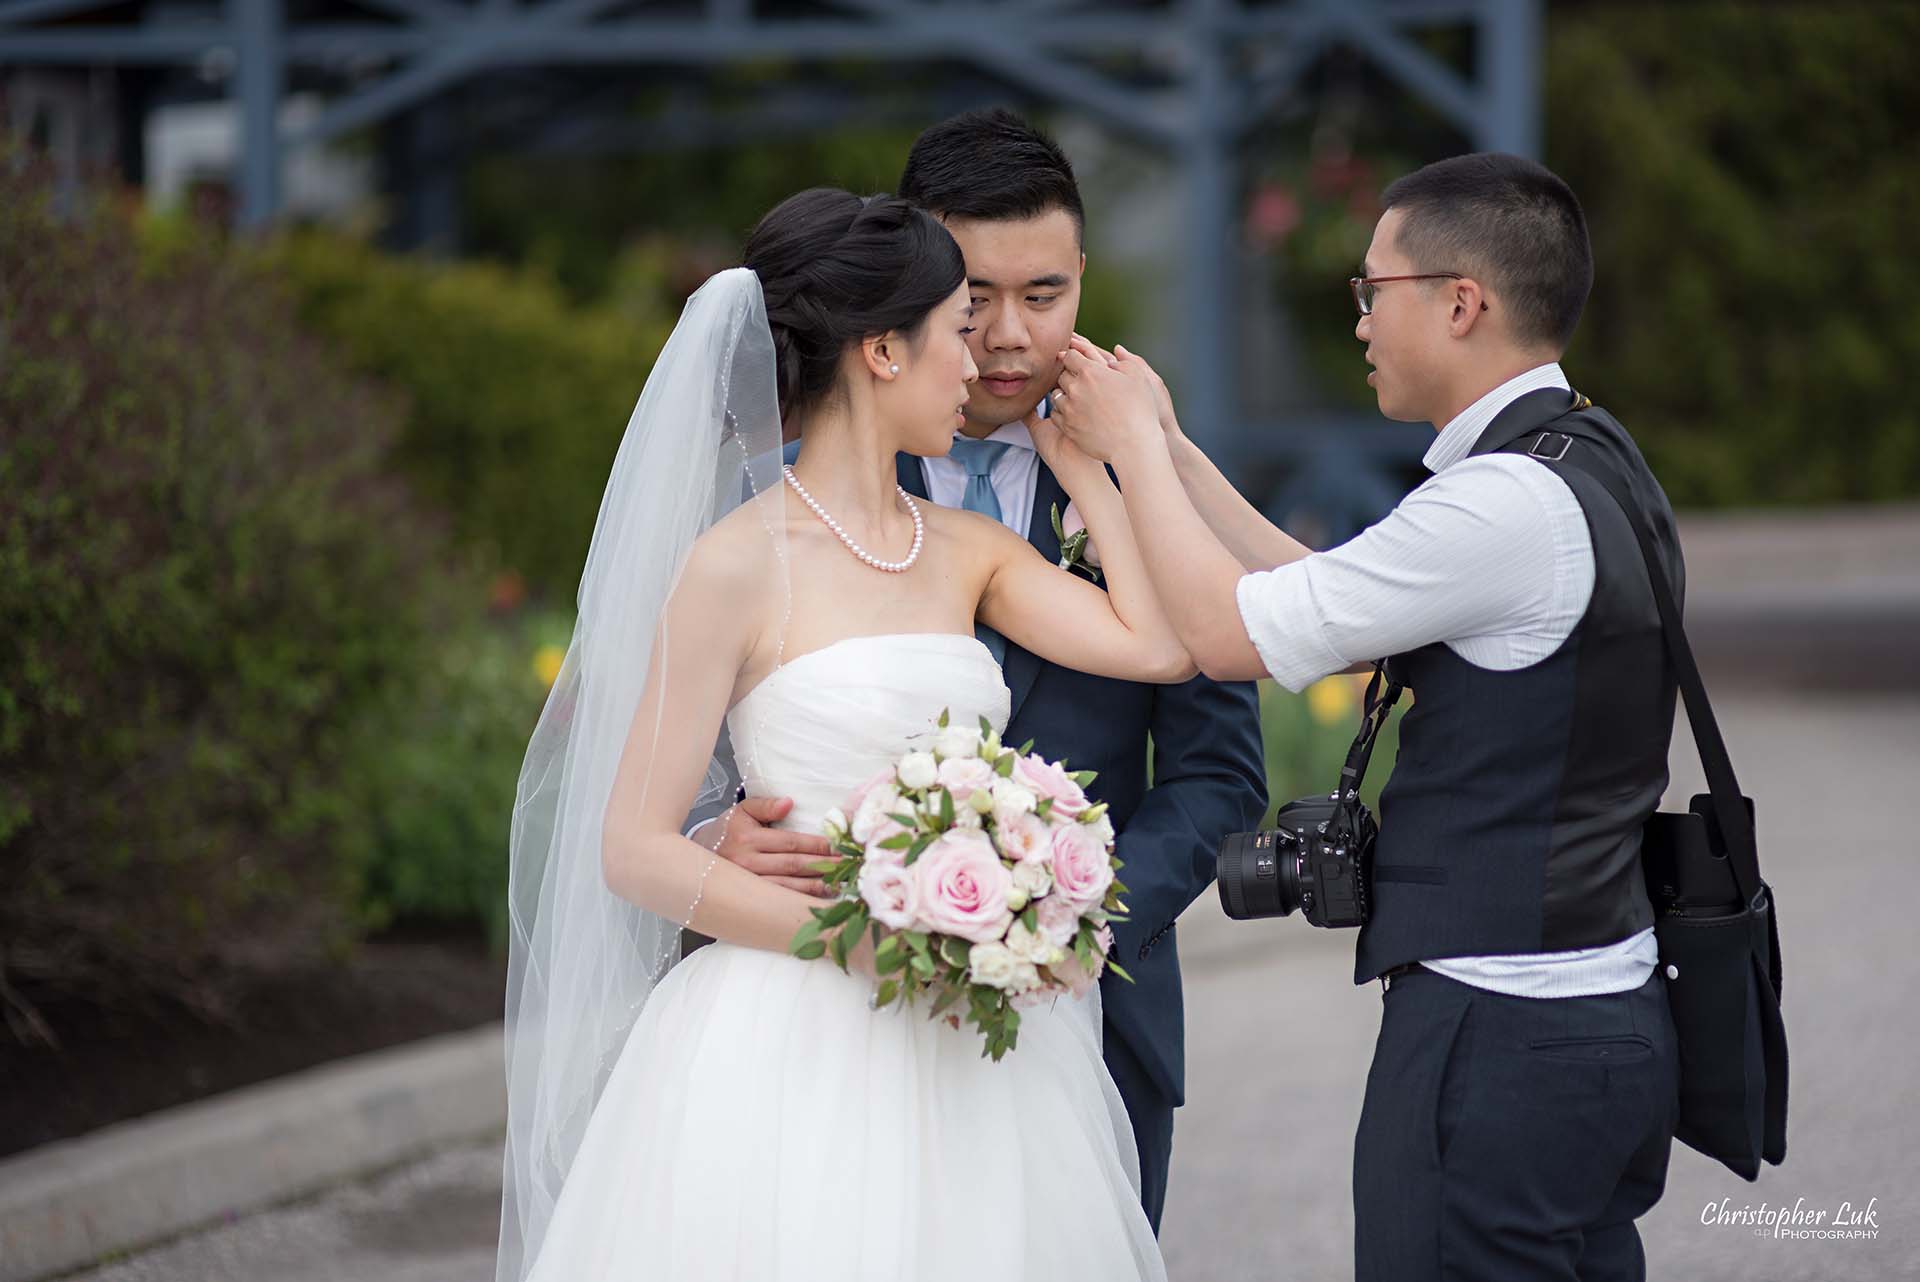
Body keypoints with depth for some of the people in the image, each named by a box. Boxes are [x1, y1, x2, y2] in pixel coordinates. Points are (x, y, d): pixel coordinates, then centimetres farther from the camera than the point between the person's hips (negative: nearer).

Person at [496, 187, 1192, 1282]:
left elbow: (1160, 646, -2)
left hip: (967, 1055, 6)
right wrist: (867, 941, -17)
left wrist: (1083, 461, 8)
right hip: (796, 1056, -6)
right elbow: (635, 850, -9)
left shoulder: (966, 551, 11)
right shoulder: (739, 564, -7)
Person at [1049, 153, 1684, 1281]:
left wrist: (1133, 446, 0)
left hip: (1497, 1043, -10)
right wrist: (1174, 455, 15)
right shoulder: (1593, 462, 12)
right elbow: (1338, 611, 15)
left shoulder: (1510, 502, -19)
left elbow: (1231, 632, -14)